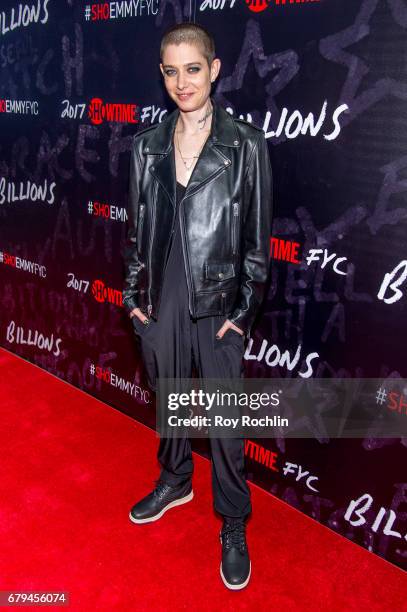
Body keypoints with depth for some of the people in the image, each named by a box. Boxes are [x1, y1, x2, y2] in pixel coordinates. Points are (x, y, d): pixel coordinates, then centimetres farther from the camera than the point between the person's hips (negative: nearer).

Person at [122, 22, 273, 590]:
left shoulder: (246, 144, -6)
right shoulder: (148, 144, 5)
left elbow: (257, 235, -6)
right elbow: (137, 225, 9)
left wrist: (243, 310, -8)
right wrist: (134, 294, 5)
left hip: (217, 300, -4)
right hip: (161, 298, 4)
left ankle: (234, 524, 26)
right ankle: (175, 481, 46)